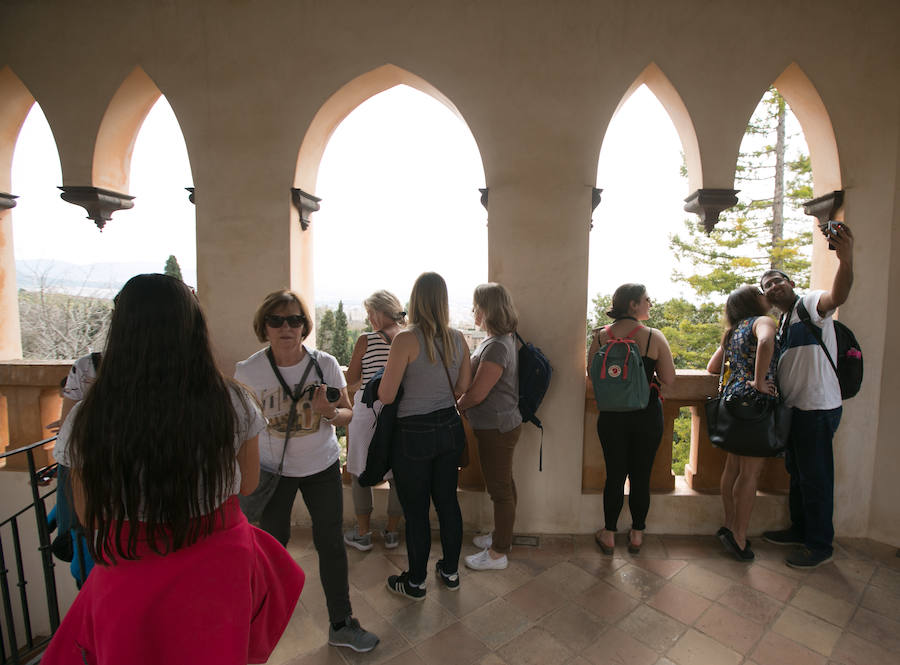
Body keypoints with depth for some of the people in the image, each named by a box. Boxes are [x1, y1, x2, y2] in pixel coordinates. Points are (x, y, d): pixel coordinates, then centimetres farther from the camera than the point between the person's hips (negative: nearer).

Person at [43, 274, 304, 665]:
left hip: (133, 586, 0)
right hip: (221, 571, 0)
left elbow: (88, 516, -4)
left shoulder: (86, 421, -19)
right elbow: (247, 485, -3)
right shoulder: (232, 403, -19)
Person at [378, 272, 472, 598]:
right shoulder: (457, 338, -2)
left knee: (416, 511, 12)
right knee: (447, 501, 20)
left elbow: (386, 396, -16)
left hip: (414, 433, -5)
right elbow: (463, 388, 6)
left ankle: (415, 583, 31)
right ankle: (450, 571, 38)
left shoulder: (406, 339, -19)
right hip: (449, 428, 6)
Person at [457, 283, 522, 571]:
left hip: (497, 428, -10)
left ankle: (498, 553, 23)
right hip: (499, 425, 10)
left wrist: (456, 407, -6)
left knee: (500, 488, 6)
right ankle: (502, 535, 42)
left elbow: (476, 394, -24)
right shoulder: (500, 339, 8)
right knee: (503, 484, 23)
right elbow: (475, 379, 16)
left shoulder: (497, 346, -24)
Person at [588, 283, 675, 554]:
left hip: (611, 415, 2)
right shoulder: (654, 337, -13)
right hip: (646, 415, -1)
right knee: (641, 476, 14)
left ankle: (609, 535, 26)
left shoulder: (601, 336, -6)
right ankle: (637, 535, 31)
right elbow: (668, 379, -8)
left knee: (615, 474, 14)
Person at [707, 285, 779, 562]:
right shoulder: (762, 321, -4)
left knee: (733, 467, 14)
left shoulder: (732, 332, 18)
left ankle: (730, 526, 24)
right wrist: (759, 381, -22)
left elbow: (712, 367, 21)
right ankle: (739, 535, 6)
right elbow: (766, 342, -29)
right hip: (755, 402, -8)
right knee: (751, 471, -1)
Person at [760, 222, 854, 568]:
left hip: (818, 407, -9)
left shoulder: (810, 303, -9)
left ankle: (820, 545, 17)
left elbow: (837, 296, -34)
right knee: (797, 472, 19)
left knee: (815, 476, 2)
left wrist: (846, 259, -50)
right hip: (795, 408, 9)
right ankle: (800, 530, 34)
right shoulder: (782, 324, 16)